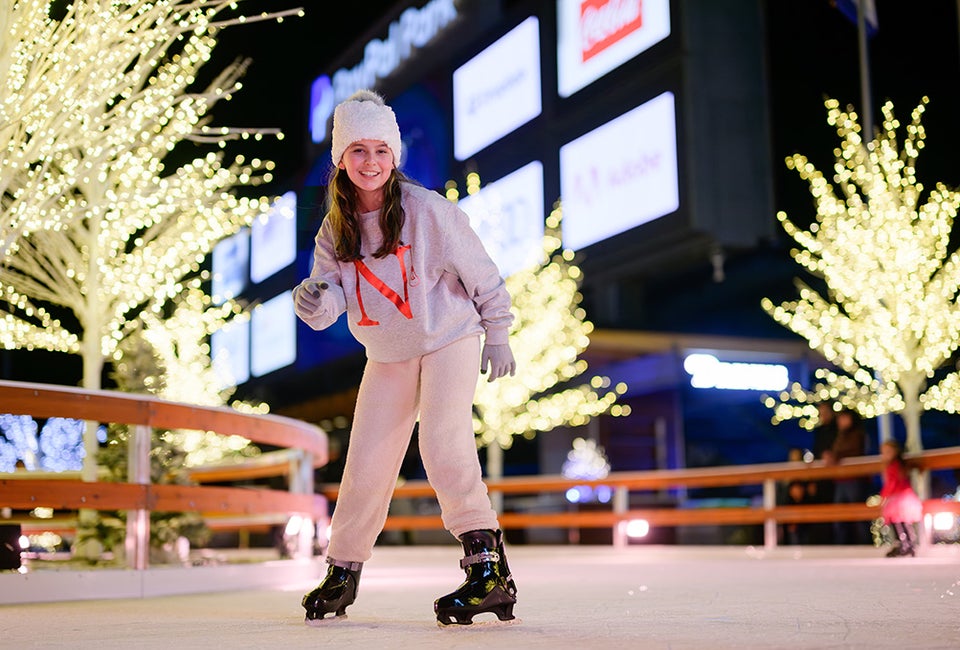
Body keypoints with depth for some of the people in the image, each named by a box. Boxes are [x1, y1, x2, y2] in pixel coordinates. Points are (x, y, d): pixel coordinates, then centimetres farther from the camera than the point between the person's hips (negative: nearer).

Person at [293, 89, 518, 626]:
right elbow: (331, 293, -5)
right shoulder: (336, 228, -4)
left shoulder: (428, 210, -17)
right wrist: (317, 301, -29)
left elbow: (482, 273, -8)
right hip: (387, 355, 5)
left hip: (450, 339, -4)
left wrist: (497, 335, -1)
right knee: (366, 464, 5)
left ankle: (489, 566, -17)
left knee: (443, 444, -23)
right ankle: (343, 571, 24)